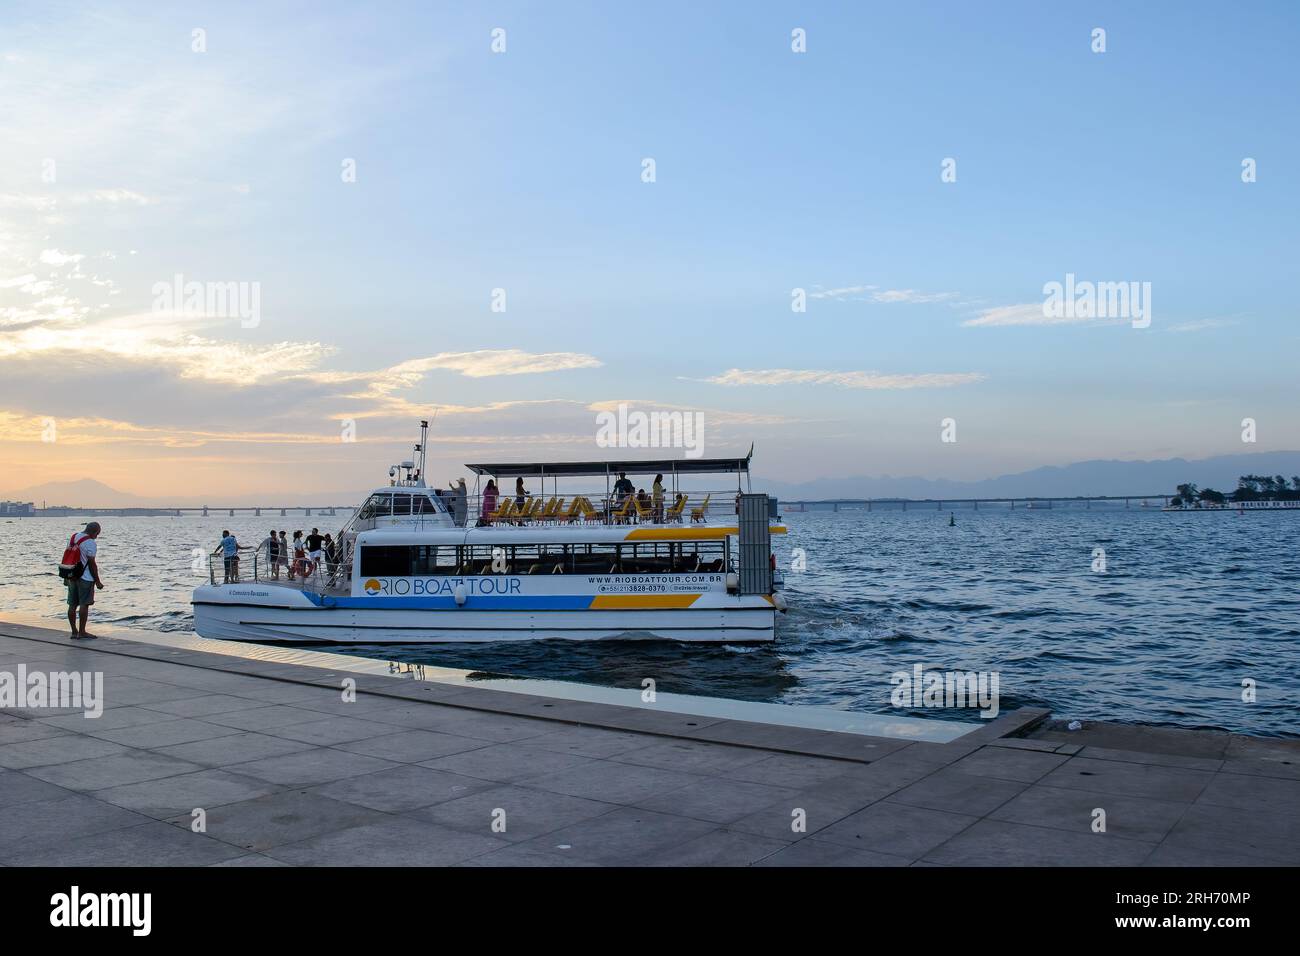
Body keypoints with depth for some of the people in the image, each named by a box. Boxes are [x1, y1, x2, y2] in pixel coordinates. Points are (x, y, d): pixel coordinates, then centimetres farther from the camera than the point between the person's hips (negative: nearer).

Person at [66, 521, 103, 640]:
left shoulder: (72, 538, 11)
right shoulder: (90, 543, -14)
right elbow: (92, 564, -14)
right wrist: (98, 581, -7)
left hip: (72, 577, 8)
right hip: (85, 578, -8)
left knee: (72, 605, 9)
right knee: (84, 604, -4)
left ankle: (74, 632, 13)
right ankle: (82, 632, -2)